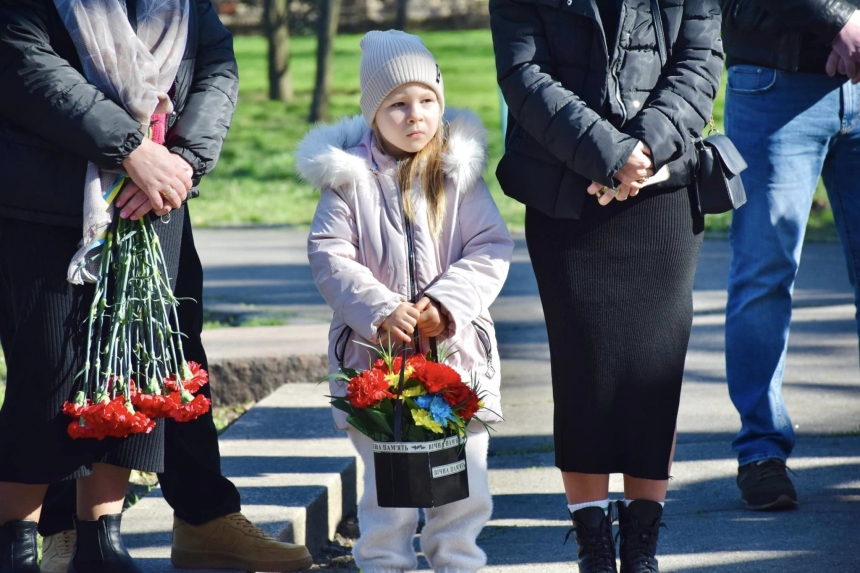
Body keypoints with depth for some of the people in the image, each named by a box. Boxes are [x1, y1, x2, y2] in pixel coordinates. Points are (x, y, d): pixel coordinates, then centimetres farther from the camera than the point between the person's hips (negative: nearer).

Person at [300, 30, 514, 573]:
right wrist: (381, 311, -17)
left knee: (465, 480, 5)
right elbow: (330, 258, -5)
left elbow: (490, 248, -2)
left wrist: (445, 304, -15)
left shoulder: (459, 171, 3)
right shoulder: (350, 177, -1)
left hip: (456, 347, 2)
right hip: (375, 349, -1)